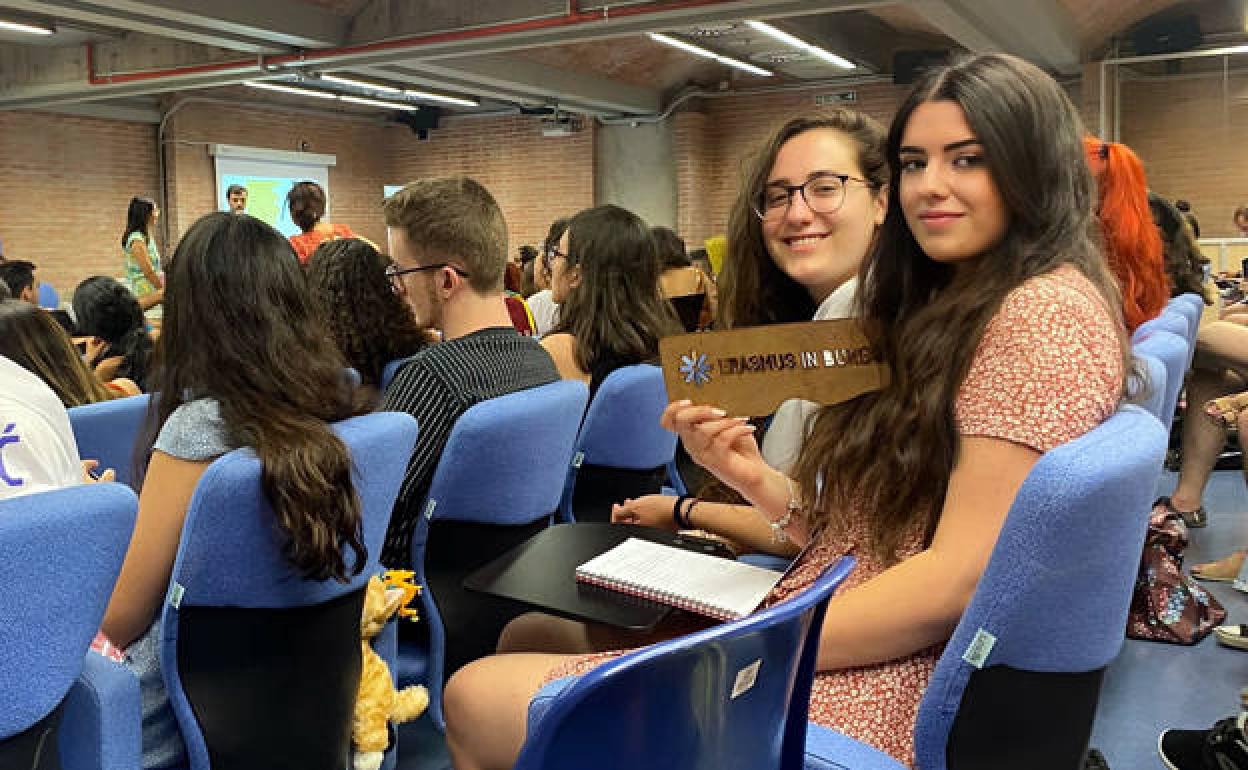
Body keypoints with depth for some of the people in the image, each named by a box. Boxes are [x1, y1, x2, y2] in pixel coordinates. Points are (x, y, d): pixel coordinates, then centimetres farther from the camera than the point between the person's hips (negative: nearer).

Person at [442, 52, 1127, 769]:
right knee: (528, 638, 12)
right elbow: (858, 535, 11)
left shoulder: (1046, 313, -14)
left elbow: (958, 579, -21)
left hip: (873, 693, -9)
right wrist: (757, 480, -6)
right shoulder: (948, 310, 14)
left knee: (476, 698, -4)